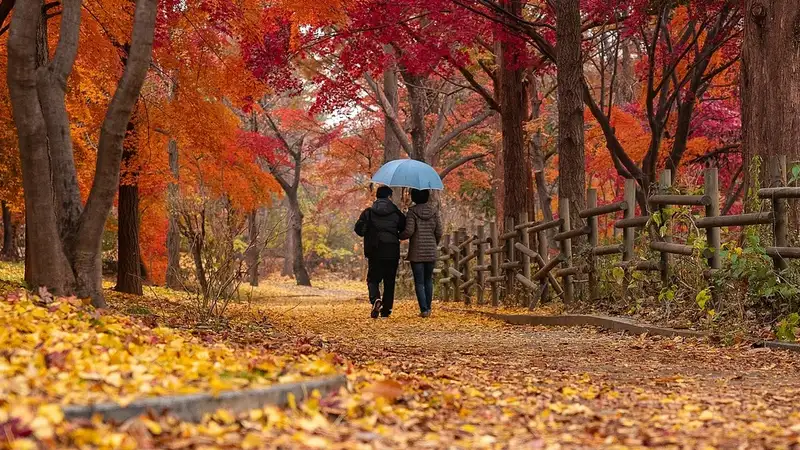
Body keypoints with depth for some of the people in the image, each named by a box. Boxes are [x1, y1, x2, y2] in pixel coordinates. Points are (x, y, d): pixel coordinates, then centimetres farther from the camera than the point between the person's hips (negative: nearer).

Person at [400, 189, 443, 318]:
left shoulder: (412, 211, -8)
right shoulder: (434, 211, 2)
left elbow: (409, 231, -14)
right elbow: (439, 232, 2)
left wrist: (398, 236, 5)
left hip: (416, 252, -3)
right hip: (431, 252, 3)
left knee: (419, 282, 0)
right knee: (428, 280, 16)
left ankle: (424, 309, -7)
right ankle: (428, 308, 17)